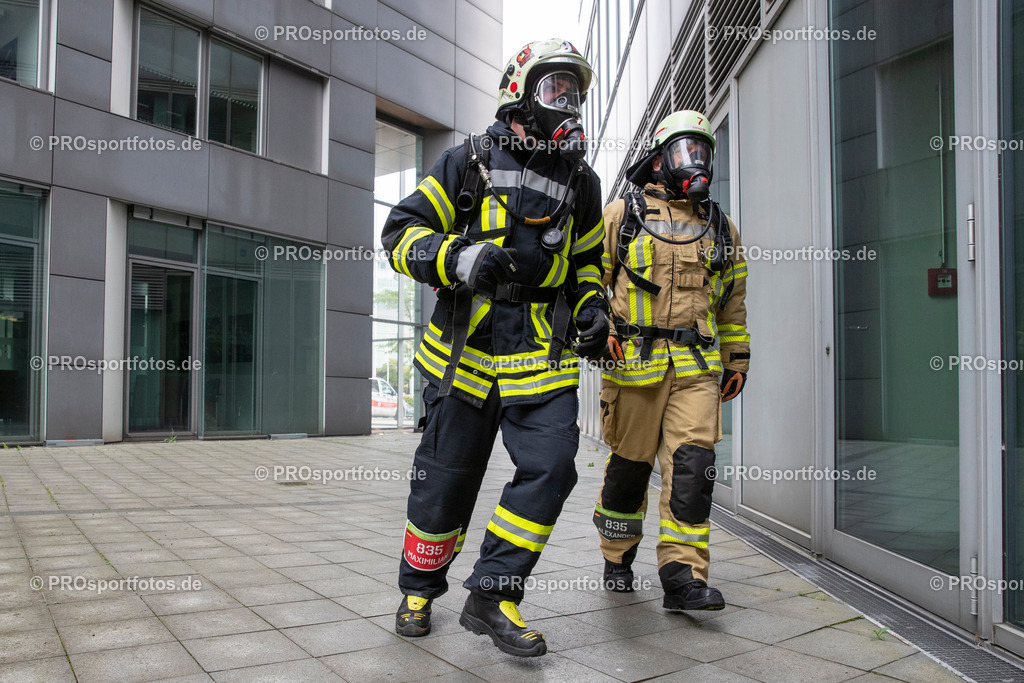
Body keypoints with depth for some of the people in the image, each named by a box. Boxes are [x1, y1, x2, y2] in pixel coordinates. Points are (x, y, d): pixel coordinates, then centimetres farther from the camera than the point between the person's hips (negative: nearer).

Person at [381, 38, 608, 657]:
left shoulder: (582, 182, 16)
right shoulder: (469, 162, 4)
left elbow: (587, 261, 26)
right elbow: (402, 232, 1)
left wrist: (592, 309, 7)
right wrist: (456, 257, -18)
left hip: (543, 356, 3)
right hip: (466, 348, -3)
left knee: (550, 468, -10)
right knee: (446, 476, 4)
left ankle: (492, 594, 5)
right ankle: (420, 589, 26)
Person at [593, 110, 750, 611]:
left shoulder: (721, 227, 18)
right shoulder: (622, 214, 6)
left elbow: (734, 300, 22)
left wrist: (738, 359, 19)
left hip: (697, 368, 3)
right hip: (635, 361, -3)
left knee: (692, 465, -8)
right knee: (629, 465, 5)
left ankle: (683, 577, -4)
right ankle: (617, 560, 25)